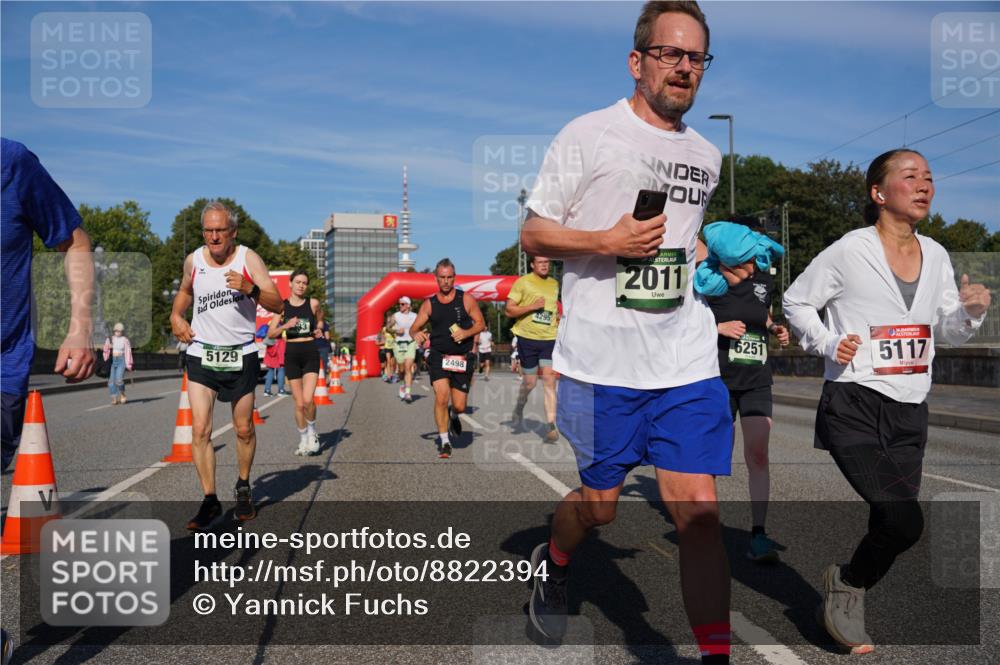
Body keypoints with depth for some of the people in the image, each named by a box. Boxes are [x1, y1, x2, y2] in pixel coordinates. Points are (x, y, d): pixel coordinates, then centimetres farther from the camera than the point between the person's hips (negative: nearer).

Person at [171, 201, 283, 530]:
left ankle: (243, 487, 32)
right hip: (201, 355, 2)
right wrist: (176, 315, 8)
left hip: (241, 355, -1)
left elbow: (278, 305, -13)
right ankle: (210, 502, -2)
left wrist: (250, 289, -30)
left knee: (244, 429, 9)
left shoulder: (248, 258, -7)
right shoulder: (193, 261, 2)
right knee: (200, 429, -10)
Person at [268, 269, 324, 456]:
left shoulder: (313, 303, 1)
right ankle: (303, 439, 22)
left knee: (307, 399, -16)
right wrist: (286, 325, -17)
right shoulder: (282, 306, 2)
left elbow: (320, 320, 22)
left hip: (310, 353, -1)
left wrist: (319, 330, 1)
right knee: (299, 403, 4)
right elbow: (270, 334, 0)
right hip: (291, 354, 1)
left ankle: (312, 431, 10)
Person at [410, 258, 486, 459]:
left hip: (462, 358, 0)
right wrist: (417, 334, -17)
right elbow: (413, 329, 7)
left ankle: (453, 416, 41)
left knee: (460, 406, 2)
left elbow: (481, 323, 5)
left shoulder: (466, 299, 1)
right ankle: (444, 440, -2)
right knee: (441, 397, -18)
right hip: (438, 356, 0)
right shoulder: (429, 304, 6)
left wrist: (465, 333, -14)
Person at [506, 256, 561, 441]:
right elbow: (509, 310, -7)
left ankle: (550, 426, -10)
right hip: (528, 338, -3)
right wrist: (533, 306, -18)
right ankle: (519, 409, 38)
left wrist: (558, 317, 9)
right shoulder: (522, 282, -3)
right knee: (530, 381, 7)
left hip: (550, 338, 3)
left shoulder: (554, 284, 12)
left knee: (549, 381, -9)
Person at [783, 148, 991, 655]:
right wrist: (827, 344, -12)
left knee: (890, 526, 7)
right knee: (905, 520, -19)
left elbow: (947, 332, 18)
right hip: (853, 407, -6)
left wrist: (971, 311, -3)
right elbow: (796, 300, 3)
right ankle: (846, 581, 10)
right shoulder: (850, 250, -8)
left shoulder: (936, 256, 9)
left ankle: (845, 600, 32)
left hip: (909, 413, 6)